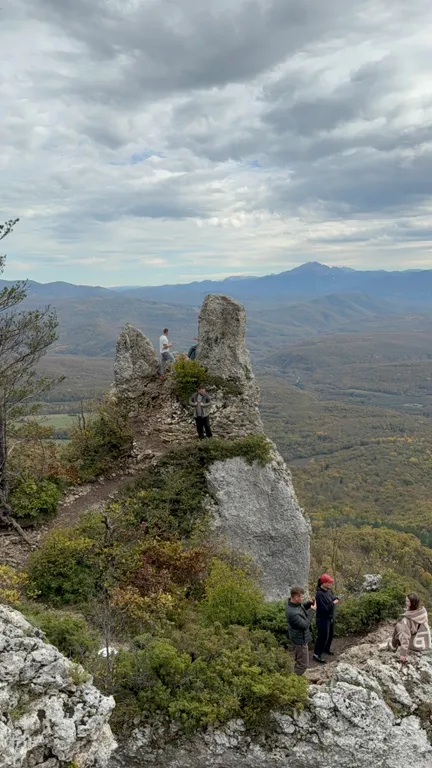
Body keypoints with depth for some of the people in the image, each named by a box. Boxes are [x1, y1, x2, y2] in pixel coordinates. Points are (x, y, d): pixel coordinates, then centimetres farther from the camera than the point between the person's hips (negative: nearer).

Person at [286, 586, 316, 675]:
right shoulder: (293, 613, -38)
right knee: (303, 664, 8)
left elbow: (303, 606, 13)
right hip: (300, 640, -10)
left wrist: (309, 602, -8)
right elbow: (305, 625, -29)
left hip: (299, 637, 10)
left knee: (299, 661, 28)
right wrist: (312, 610, -25)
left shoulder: (294, 602, -10)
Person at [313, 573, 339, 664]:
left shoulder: (328, 590, -3)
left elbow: (333, 597, 13)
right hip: (323, 619, -9)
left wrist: (335, 599, -10)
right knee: (323, 636, 1)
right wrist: (333, 603, -23)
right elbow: (324, 609, -31)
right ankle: (317, 654, 16)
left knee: (330, 635, 24)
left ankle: (326, 649, 46)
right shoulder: (319, 594, -30)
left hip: (331, 617, 9)